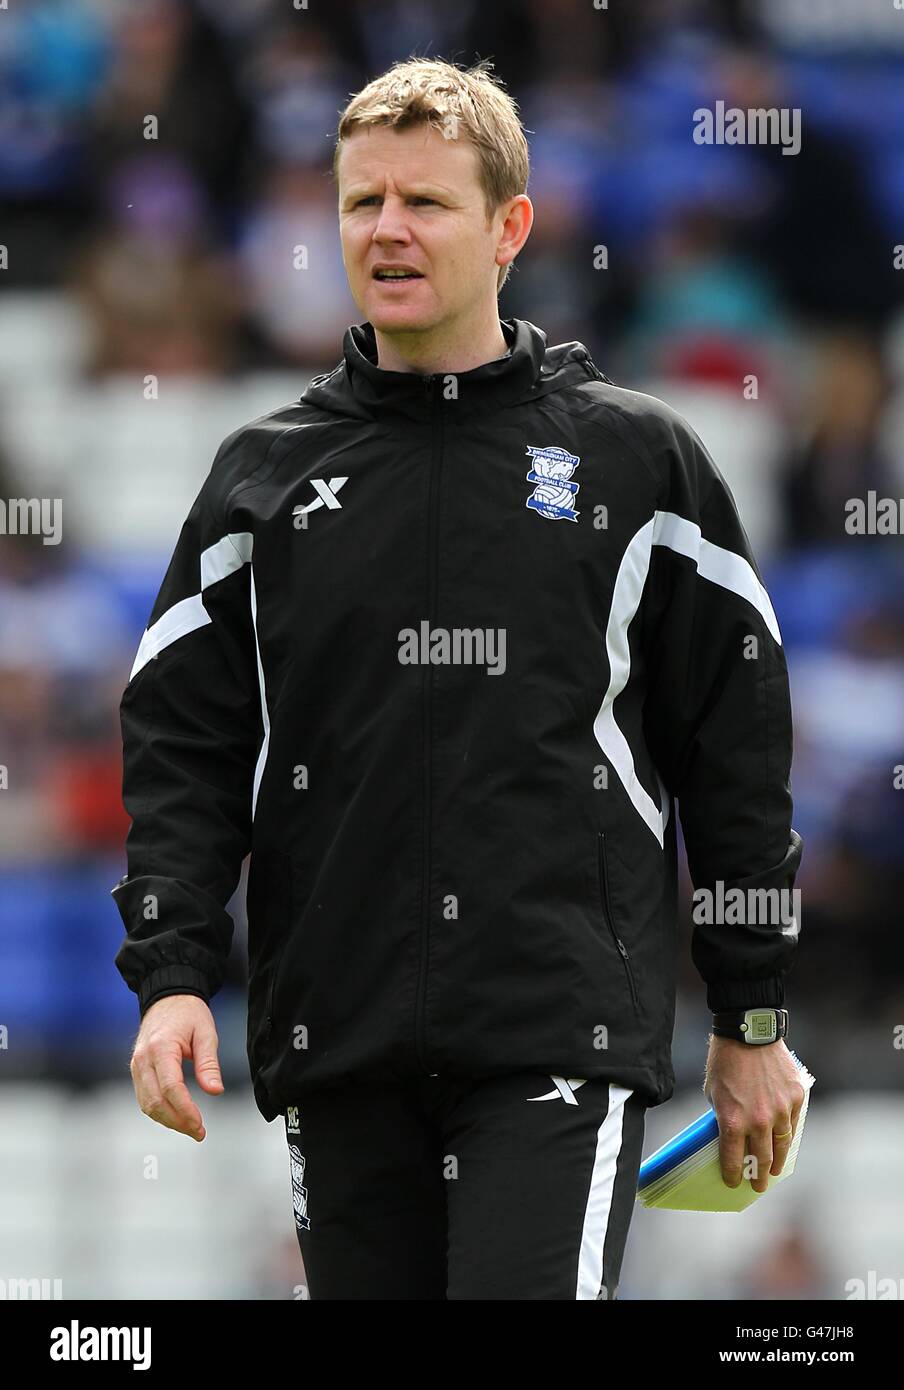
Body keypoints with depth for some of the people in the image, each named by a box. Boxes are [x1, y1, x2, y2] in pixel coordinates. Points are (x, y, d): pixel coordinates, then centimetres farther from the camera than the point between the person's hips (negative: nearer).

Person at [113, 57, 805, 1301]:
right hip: (335, 1050, 3)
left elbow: (739, 749, 8)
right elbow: (182, 743, 10)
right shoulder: (266, 474, 11)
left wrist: (754, 1021, 6)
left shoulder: (638, 459, 5)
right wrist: (172, 970, -5)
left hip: (559, 1043, -3)